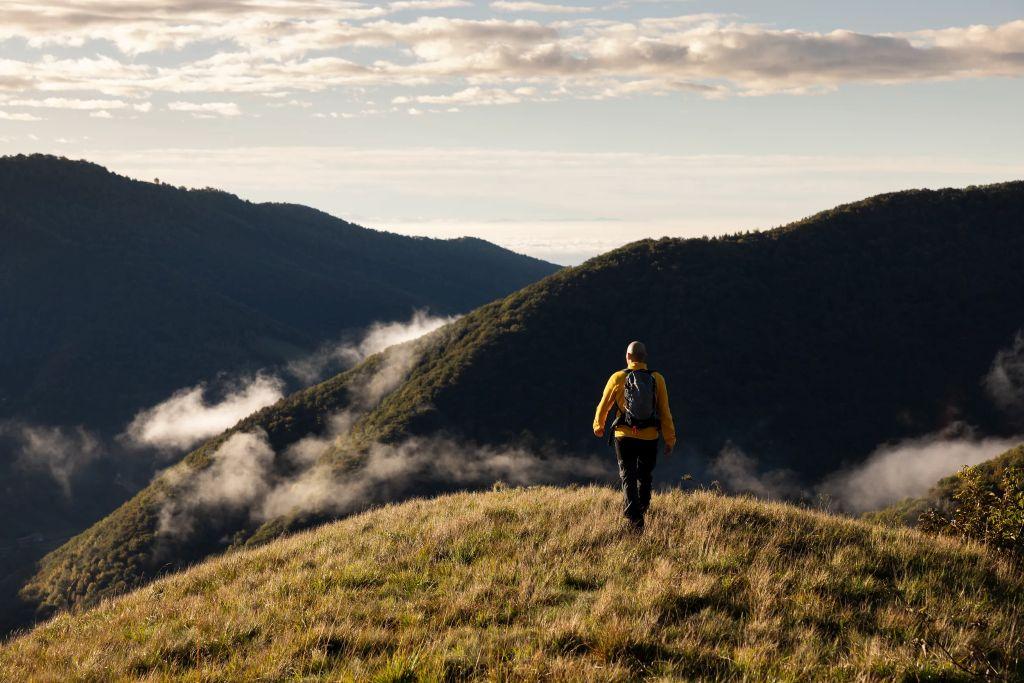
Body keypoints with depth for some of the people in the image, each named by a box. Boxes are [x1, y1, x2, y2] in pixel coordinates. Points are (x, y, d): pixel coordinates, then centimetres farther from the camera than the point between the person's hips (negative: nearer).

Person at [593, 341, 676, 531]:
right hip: (649, 438, 1)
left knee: (628, 478, 5)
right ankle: (641, 510, 33)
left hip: (625, 437, -1)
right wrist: (670, 439, 6)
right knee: (644, 477, 21)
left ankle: (634, 518, -8)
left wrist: (598, 426, 25)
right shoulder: (657, 379, -4)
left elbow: (603, 406, 6)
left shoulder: (618, 378, -5)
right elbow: (665, 412, -2)